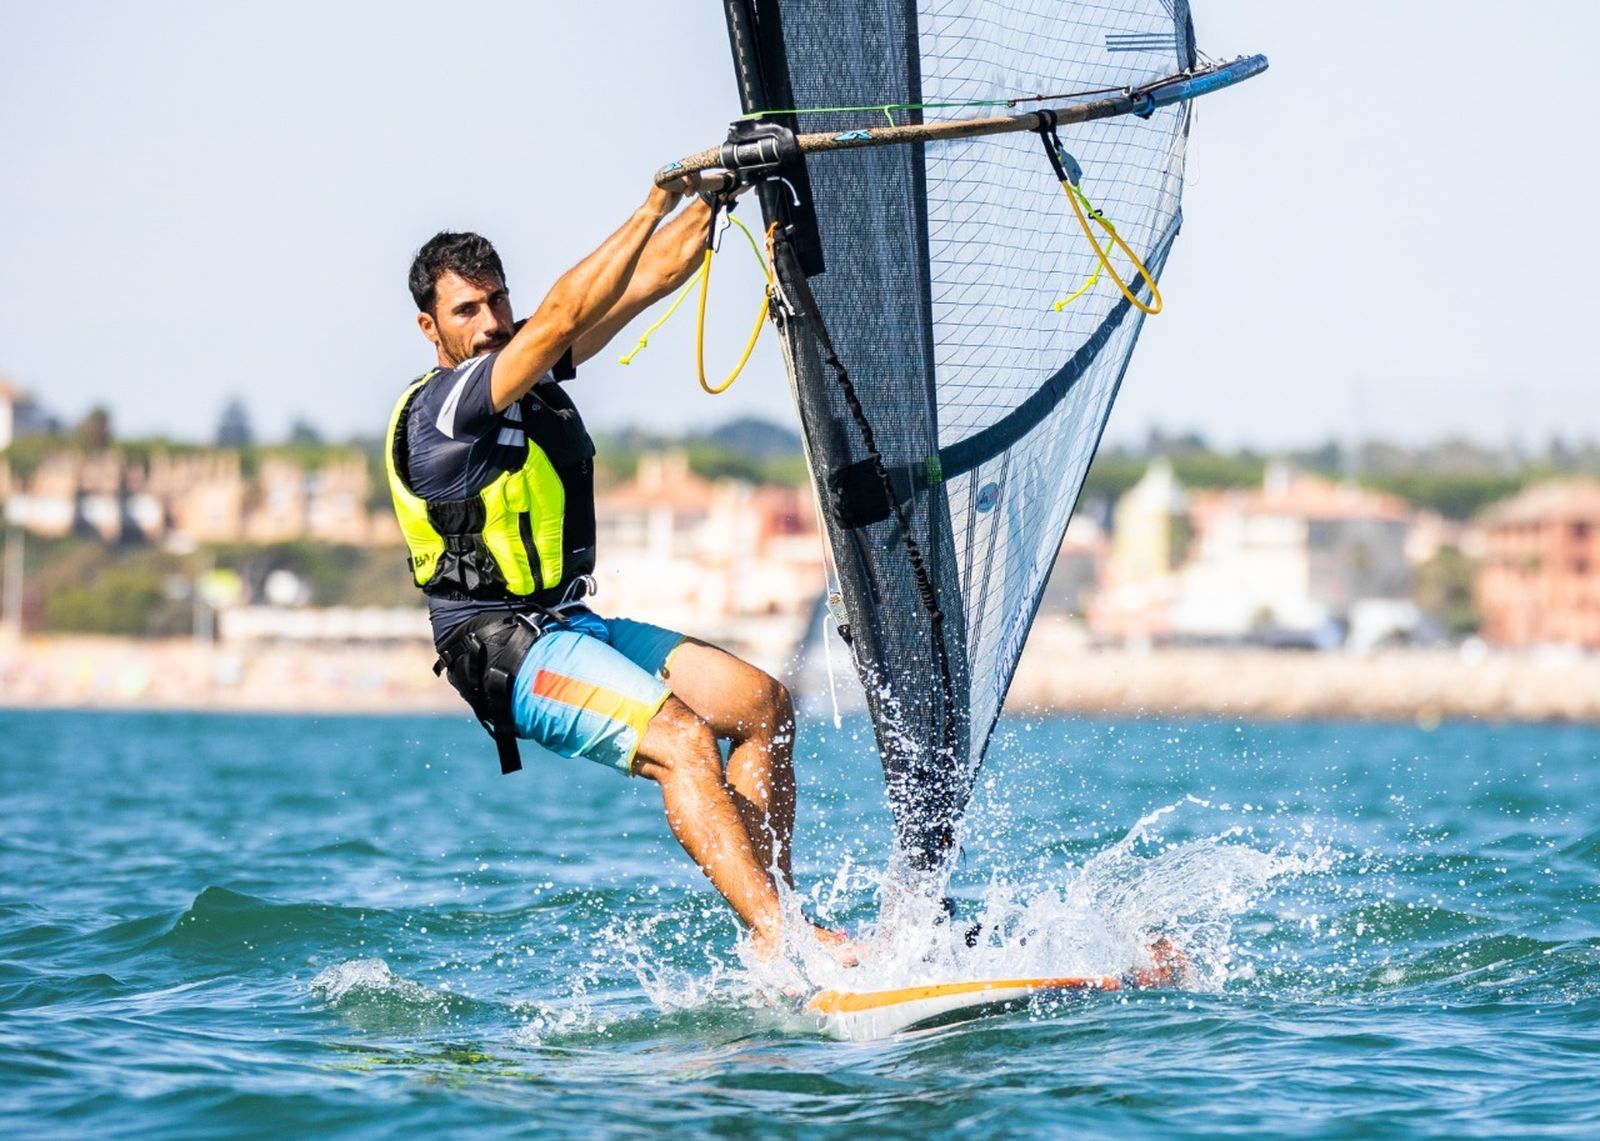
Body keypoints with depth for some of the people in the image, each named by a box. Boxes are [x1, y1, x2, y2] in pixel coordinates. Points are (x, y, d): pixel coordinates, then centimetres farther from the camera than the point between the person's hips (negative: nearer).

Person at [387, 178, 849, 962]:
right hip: (507, 654, -10)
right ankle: (785, 943, -33)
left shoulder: (527, 365, 11)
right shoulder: (440, 409, -15)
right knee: (679, 741, -27)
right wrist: (657, 203, -25)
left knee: (762, 706, 0)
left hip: (572, 625, 10)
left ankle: (770, 922, -4)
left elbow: (651, 278, 13)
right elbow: (563, 313, -26)